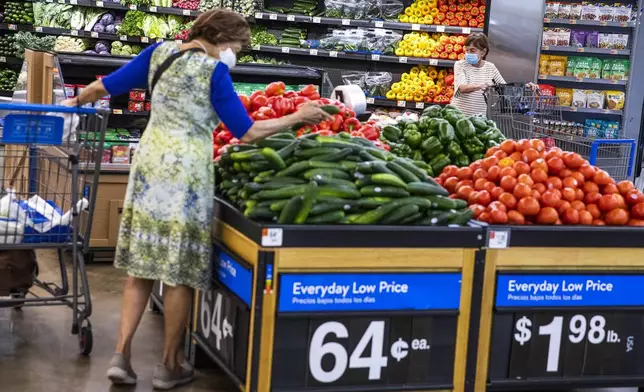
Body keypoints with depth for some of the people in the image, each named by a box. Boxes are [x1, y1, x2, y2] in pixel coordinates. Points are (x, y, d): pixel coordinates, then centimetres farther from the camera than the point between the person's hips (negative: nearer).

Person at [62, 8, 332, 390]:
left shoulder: (160, 53, 6)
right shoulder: (214, 71, -9)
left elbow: (106, 86, 10)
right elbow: (247, 132, -9)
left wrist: (76, 102, 30)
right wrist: (298, 117, 1)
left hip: (150, 162, 6)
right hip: (187, 171, -6)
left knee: (142, 264, 12)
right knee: (181, 273, 4)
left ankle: (122, 354, 7)